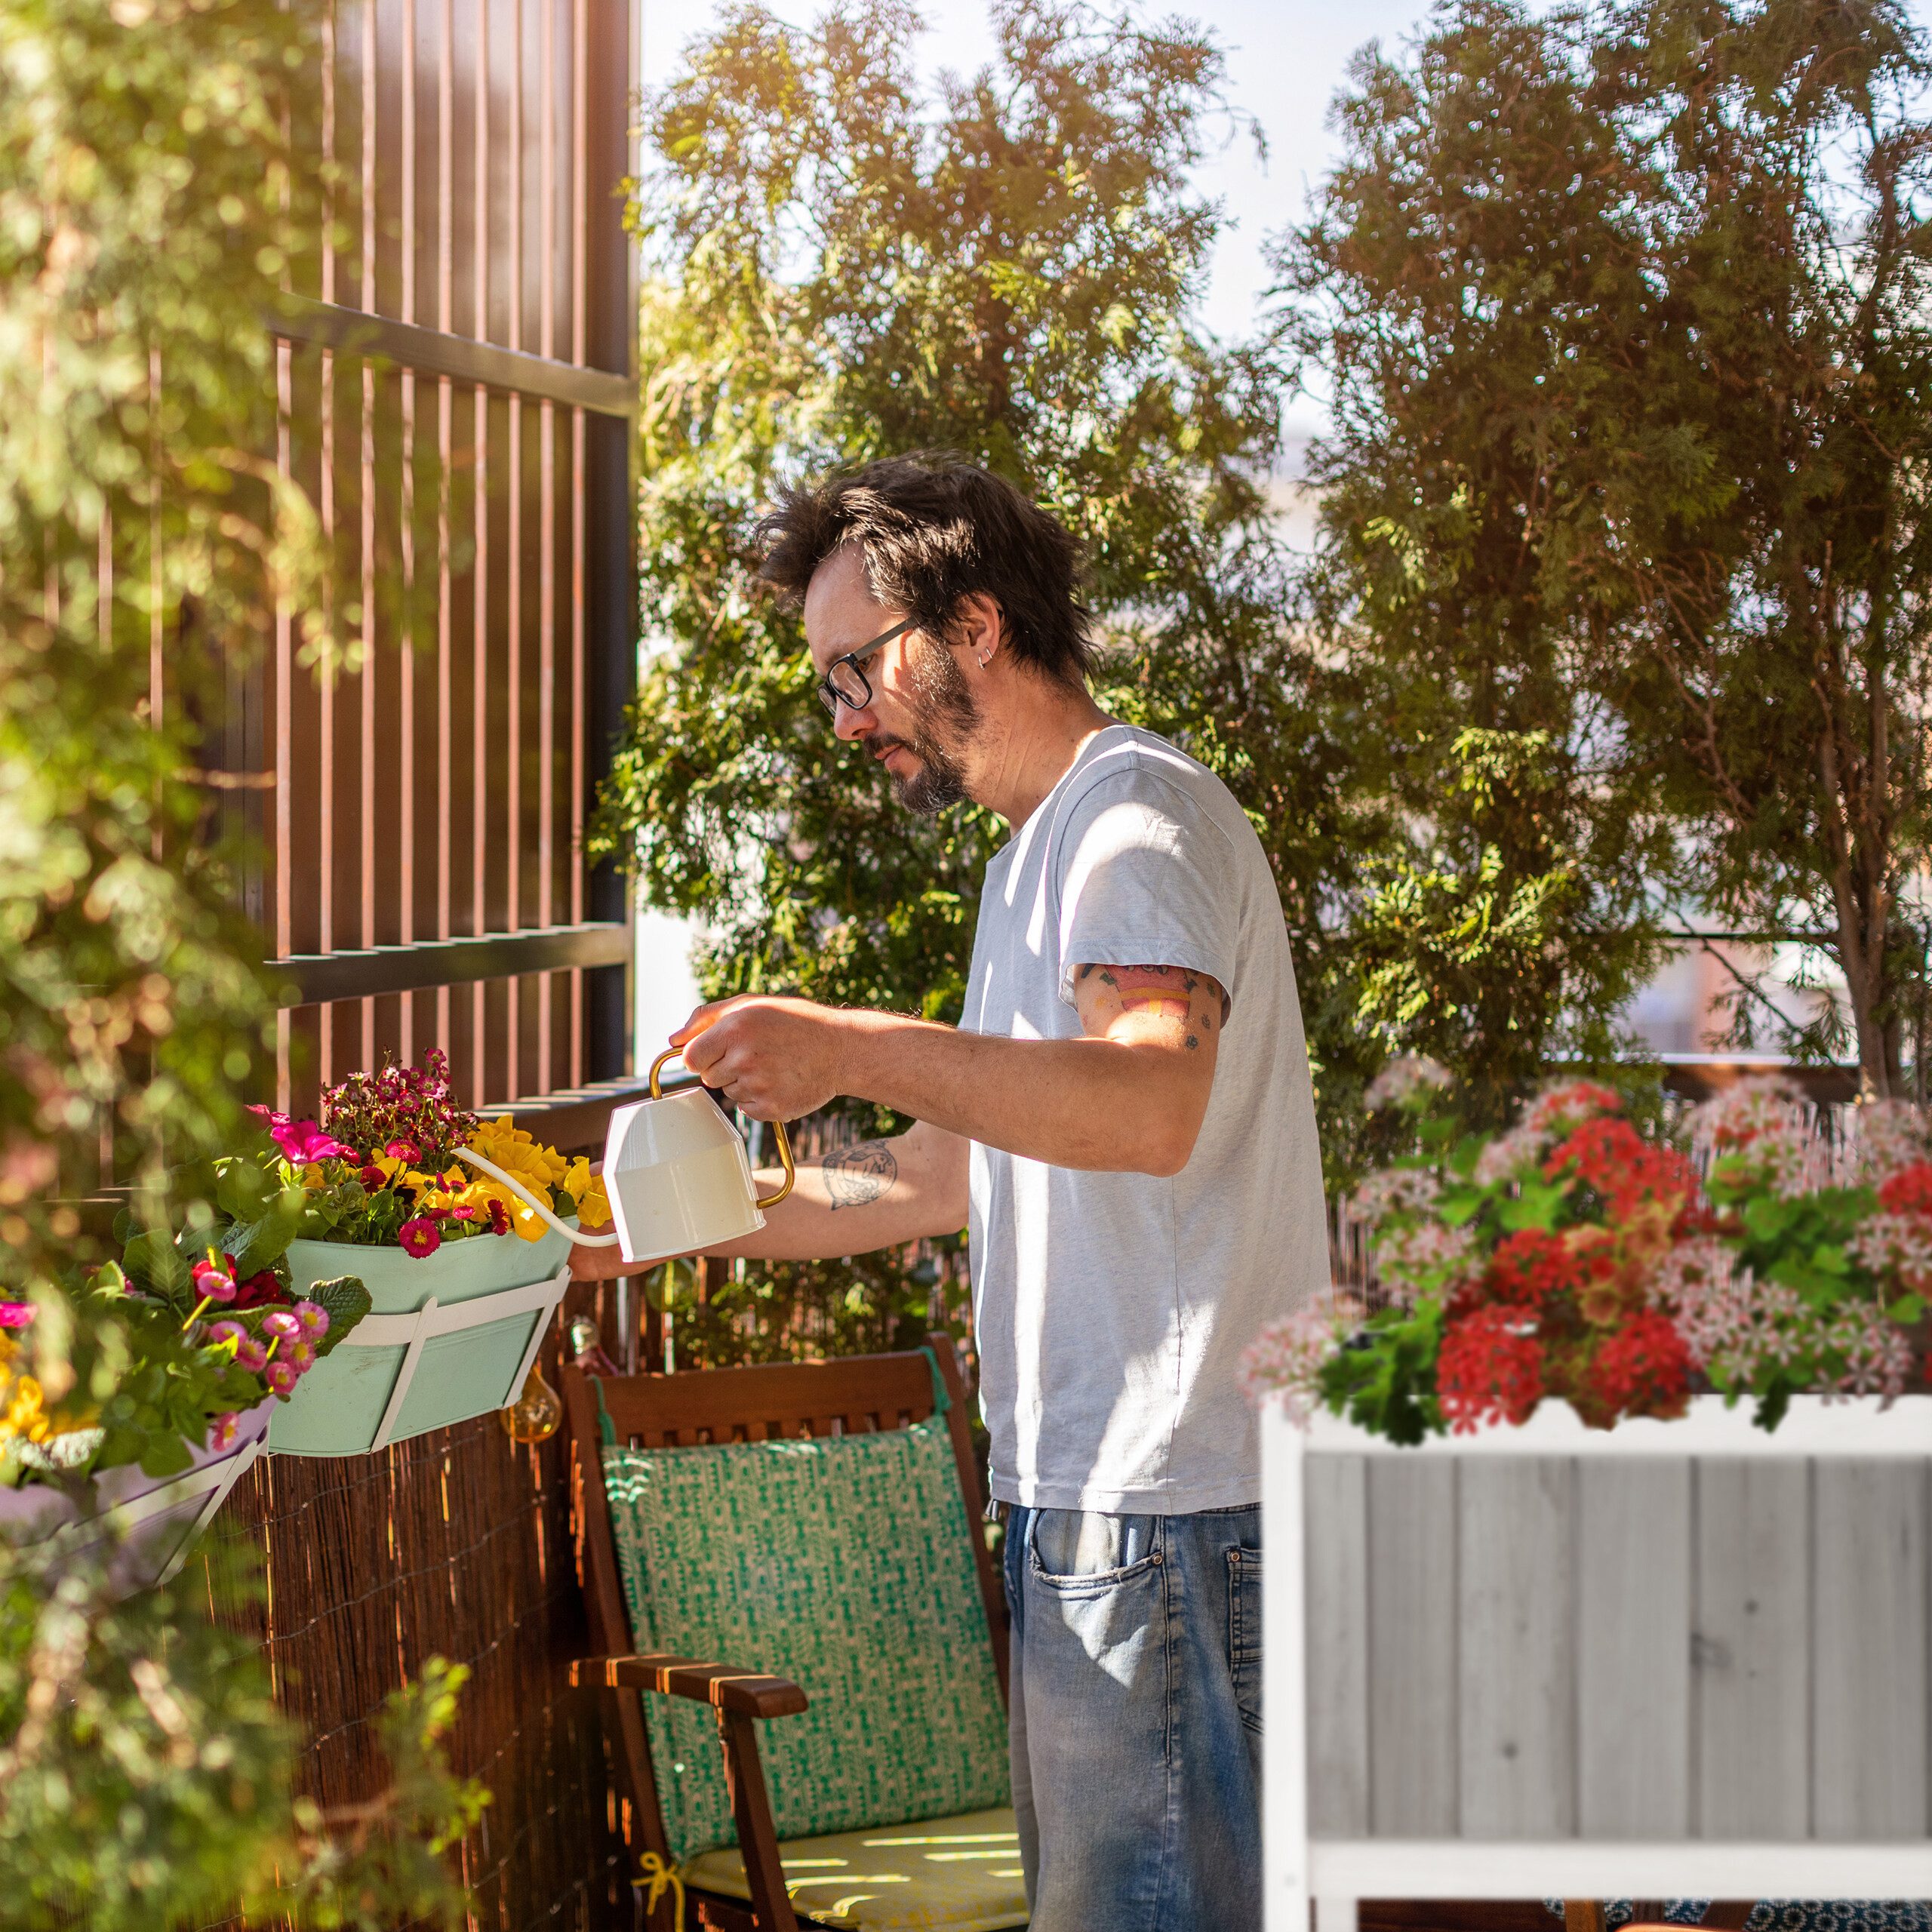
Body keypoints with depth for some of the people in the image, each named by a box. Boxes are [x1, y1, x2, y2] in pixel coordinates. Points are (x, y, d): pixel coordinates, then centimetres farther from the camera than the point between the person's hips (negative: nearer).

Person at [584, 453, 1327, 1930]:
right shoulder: (1040, 854, 24)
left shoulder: (1138, 812, -10)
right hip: (1085, 1482, 10)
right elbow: (954, 1169, 28)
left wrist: (856, 1050, -36)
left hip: (1170, 1496, -10)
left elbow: (1156, 1101, -28)